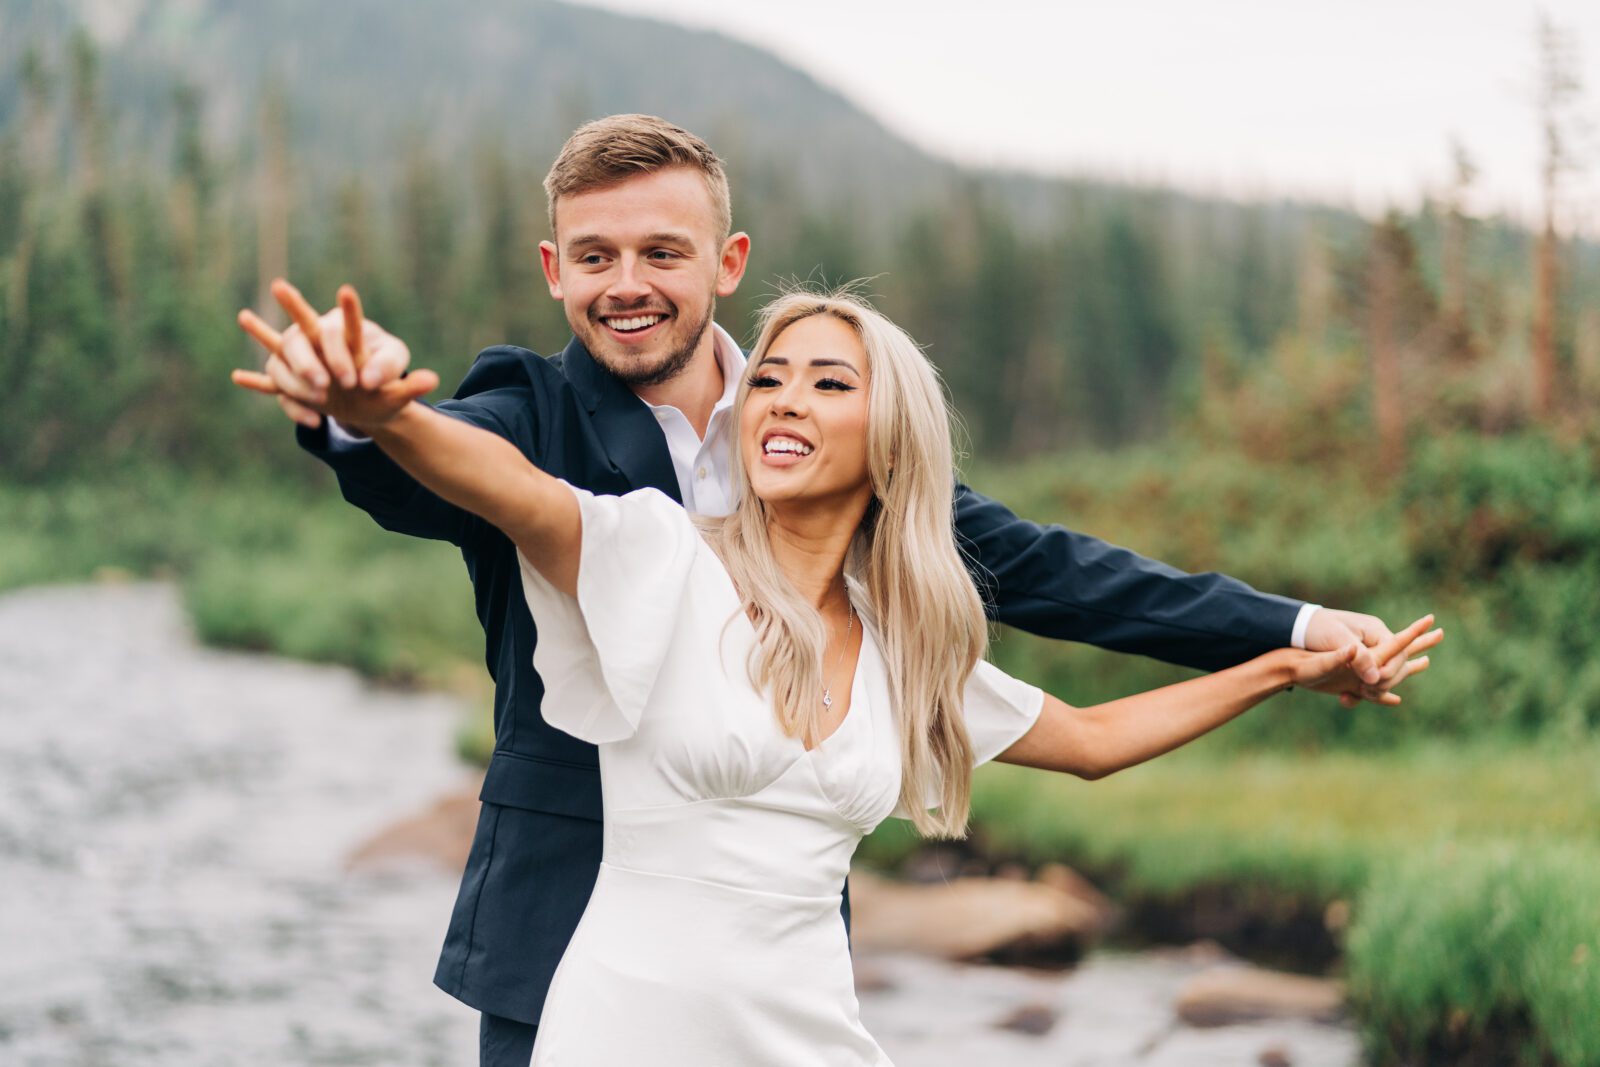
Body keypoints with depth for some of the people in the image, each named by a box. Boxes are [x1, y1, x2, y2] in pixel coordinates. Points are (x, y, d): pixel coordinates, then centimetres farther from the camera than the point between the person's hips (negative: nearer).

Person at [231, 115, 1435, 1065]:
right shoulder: (534, 420, -3)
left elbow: (1021, 563, 7)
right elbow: (416, 472, -25)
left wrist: (1291, 630, 1)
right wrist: (353, 405, -51)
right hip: (569, 954, -3)